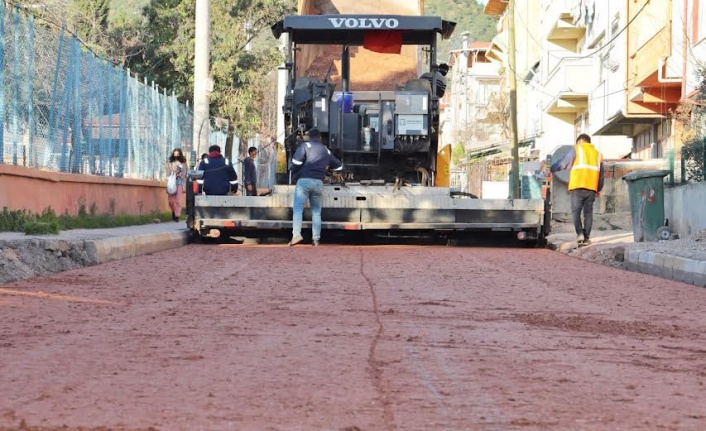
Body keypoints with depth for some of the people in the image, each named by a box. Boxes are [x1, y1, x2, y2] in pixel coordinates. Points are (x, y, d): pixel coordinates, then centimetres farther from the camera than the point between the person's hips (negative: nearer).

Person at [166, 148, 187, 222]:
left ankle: (177, 216, 1)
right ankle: (174, 211, 25)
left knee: (178, 200, -6)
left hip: (180, 182, -1)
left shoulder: (183, 163, 4)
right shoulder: (170, 162, 6)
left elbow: (184, 175, 6)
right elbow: (168, 174, 8)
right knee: (170, 200, -2)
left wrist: (184, 186, 2)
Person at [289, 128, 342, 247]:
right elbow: (338, 166, 25)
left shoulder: (305, 146, 2)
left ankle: (296, 235, -22)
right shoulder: (326, 151, 17)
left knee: (298, 209, -6)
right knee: (316, 212, 9)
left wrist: (294, 173, 6)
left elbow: (296, 160, -11)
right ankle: (316, 239, 4)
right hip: (318, 182, 4)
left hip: (304, 180, -4)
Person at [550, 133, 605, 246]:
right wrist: (599, 189, 36)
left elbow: (562, 163, 3)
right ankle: (586, 237, 3)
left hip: (578, 186, -4)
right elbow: (601, 174, 26)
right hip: (592, 187, 4)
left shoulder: (577, 149, 7)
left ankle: (580, 233, -18)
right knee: (588, 212, 7)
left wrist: (550, 169, 16)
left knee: (576, 211, -1)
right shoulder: (597, 153, 22)